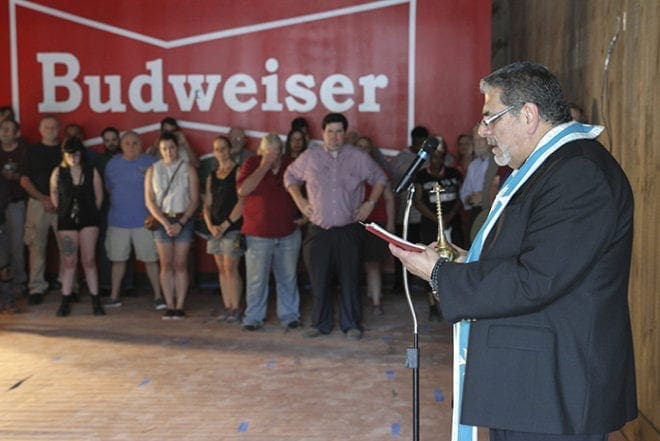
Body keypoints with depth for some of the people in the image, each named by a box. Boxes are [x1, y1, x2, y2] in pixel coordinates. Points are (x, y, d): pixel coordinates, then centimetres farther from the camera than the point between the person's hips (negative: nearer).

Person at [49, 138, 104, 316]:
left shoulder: (92, 172, -3)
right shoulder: (58, 172, -2)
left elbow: (99, 196, 5)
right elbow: (54, 194, 11)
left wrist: (92, 213, 6)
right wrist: (61, 211, 11)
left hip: (89, 220, -1)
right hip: (66, 221, 1)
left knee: (89, 260, -1)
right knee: (69, 262, 3)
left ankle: (96, 301, 5)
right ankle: (65, 302, 10)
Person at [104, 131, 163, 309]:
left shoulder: (150, 162, -2)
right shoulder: (113, 164, 9)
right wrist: (121, 202, 14)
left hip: (144, 221, -3)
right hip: (117, 220, 3)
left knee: (150, 259, -3)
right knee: (118, 259, 9)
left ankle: (158, 296, 5)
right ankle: (114, 296, 18)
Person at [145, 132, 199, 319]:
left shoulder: (188, 169, 2)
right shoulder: (153, 170, 6)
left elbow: (194, 199, -2)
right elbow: (149, 200, 1)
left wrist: (181, 223, -12)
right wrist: (165, 222, -10)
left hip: (183, 220, -1)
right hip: (161, 220, 1)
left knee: (180, 264, -1)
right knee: (166, 265, 1)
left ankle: (179, 306, 3)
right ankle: (169, 306, 5)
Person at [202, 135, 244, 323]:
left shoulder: (238, 172, -3)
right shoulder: (212, 176, 16)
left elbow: (242, 201, -10)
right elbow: (207, 204, 14)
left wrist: (226, 225, -11)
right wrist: (211, 226, -3)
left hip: (233, 227, -6)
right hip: (215, 228, 6)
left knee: (230, 268, -8)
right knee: (221, 269, 7)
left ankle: (236, 308, -1)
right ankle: (227, 307, 13)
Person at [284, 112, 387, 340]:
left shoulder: (358, 157, 3)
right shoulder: (309, 157, 5)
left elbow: (379, 178, 15)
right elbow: (290, 176, 18)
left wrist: (370, 203, 4)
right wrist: (299, 200, 7)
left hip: (349, 230, -1)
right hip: (318, 230, 1)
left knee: (350, 279, 2)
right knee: (318, 280, 5)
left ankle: (351, 325, 13)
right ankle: (320, 324, 17)